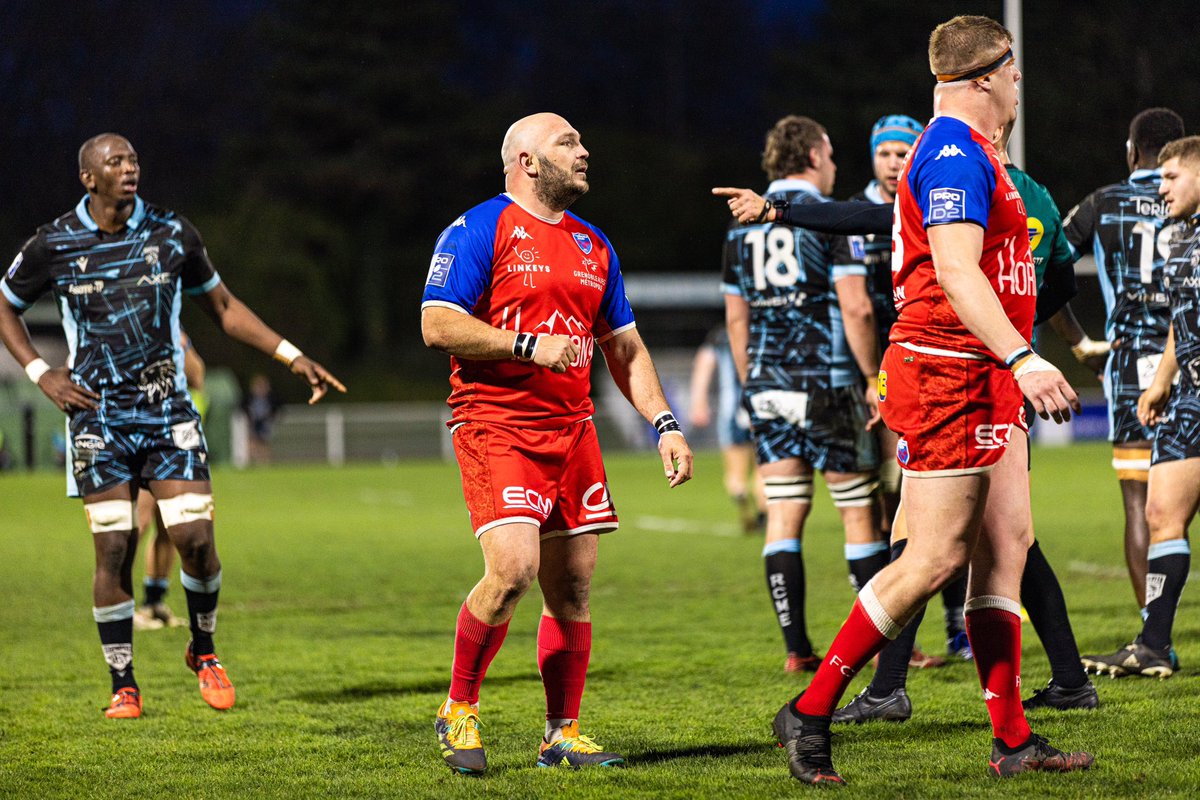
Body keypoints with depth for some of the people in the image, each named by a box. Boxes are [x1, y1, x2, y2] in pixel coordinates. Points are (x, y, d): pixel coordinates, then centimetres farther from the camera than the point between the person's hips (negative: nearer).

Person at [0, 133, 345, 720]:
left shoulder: (172, 233, 2)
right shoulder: (53, 246, -3)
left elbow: (222, 306, 14)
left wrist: (292, 356, 9)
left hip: (169, 411, 1)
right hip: (98, 416, -1)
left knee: (195, 537, -8)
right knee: (114, 549, -6)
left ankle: (204, 650, 18)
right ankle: (123, 684, 7)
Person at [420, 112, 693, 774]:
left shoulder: (593, 246, 18)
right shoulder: (480, 230, -3)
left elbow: (625, 347, 23)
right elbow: (437, 323, -11)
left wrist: (664, 423, 12)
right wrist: (529, 347, -16)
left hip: (572, 429, 7)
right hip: (496, 426, -7)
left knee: (572, 588, 4)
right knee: (512, 570, -20)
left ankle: (561, 734, 14)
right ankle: (458, 710, 0)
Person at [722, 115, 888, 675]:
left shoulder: (742, 225, 10)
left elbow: (736, 317, 13)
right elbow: (855, 308, -13)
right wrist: (875, 380, -8)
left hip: (767, 388, 5)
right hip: (828, 385, -5)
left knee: (784, 516, 4)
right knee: (860, 511, 4)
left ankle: (797, 648, 0)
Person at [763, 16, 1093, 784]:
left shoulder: (967, 153, 20)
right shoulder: (954, 153, -14)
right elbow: (957, 273, -26)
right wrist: (1023, 359, -34)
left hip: (985, 380, 11)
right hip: (945, 375, -11)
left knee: (1006, 547, 7)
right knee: (935, 558, -10)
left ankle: (1014, 740, 8)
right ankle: (811, 711, -4)